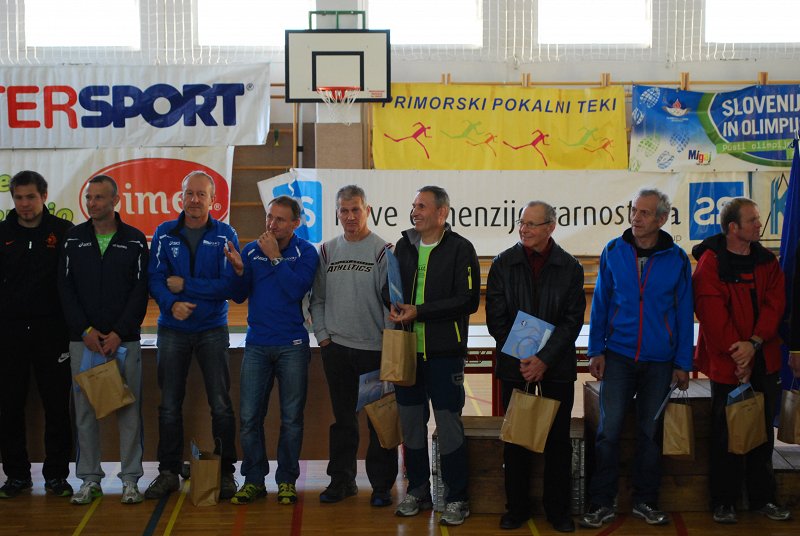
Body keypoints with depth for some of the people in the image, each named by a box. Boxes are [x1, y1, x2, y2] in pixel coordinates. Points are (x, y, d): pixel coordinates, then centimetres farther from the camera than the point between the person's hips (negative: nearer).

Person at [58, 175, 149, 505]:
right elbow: (65, 288, 4)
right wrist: (85, 330, -7)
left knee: (129, 410, 0)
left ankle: (130, 480, 9)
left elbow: (140, 291, -2)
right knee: (85, 410, 5)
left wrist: (119, 333, -11)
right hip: (83, 340, 2)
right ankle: (90, 479, 15)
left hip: (124, 339, -2)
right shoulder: (74, 239, 8)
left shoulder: (134, 240, 3)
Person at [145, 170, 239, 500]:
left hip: (212, 330, -2)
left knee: (221, 404, -1)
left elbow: (230, 285, -10)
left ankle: (225, 473, 10)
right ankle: (168, 472, 17)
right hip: (172, 329, 2)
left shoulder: (225, 235, -2)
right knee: (169, 404, 6)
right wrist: (172, 303, -23)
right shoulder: (165, 233, 3)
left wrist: (185, 284, -13)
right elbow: (155, 278, -4)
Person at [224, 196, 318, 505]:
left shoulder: (305, 252, -2)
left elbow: (297, 290, -17)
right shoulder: (251, 250, 7)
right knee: (249, 417, 0)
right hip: (257, 345, 2)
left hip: (292, 346, -2)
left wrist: (275, 257, -15)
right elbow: (239, 296, 4)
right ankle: (254, 480, 13)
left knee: (291, 418, 5)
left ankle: (287, 480, 17)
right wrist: (239, 270, -14)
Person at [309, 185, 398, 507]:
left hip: (374, 348, -4)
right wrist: (322, 335, 4)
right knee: (343, 418, 13)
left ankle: (381, 485, 13)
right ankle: (341, 480, 23)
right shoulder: (327, 251, 9)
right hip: (336, 348, 4)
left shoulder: (382, 251, -4)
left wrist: (389, 342, -10)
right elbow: (317, 299, 13)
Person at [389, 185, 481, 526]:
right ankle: (418, 491, 24)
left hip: (444, 352, -5)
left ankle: (457, 499, 11)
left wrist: (419, 312, -17)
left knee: (449, 424, -1)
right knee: (410, 421, 10)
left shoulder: (460, 249, -5)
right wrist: (394, 308, 1)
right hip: (407, 349, 5)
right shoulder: (404, 246, 11)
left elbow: (468, 300, -13)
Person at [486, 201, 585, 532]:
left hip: (557, 368, 0)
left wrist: (544, 359, -14)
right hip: (515, 366, 1)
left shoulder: (570, 268, 1)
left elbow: (572, 320, -4)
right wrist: (522, 359, -10)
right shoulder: (503, 264, 2)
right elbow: (496, 317, -1)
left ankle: (559, 509, 18)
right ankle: (517, 508, 18)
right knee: (516, 439, 6)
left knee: (558, 440, 6)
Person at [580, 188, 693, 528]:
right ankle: (602, 504, 6)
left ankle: (645, 502, 22)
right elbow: (600, 304, 3)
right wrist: (596, 351, -2)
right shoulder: (613, 251, 0)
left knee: (650, 431, 10)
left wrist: (683, 363, 0)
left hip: (659, 360, 0)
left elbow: (684, 314, 2)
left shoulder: (676, 259, -1)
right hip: (618, 356, 0)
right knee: (609, 430, -3)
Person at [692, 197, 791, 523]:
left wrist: (754, 343, -16)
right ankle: (723, 503, 15)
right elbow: (713, 315, -14)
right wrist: (737, 357, -15)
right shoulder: (711, 263, -9)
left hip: (764, 360, 5)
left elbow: (774, 304, -2)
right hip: (727, 364, -5)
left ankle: (763, 498, 25)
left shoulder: (767, 262, 8)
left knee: (763, 434, 13)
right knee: (727, 437, 3)